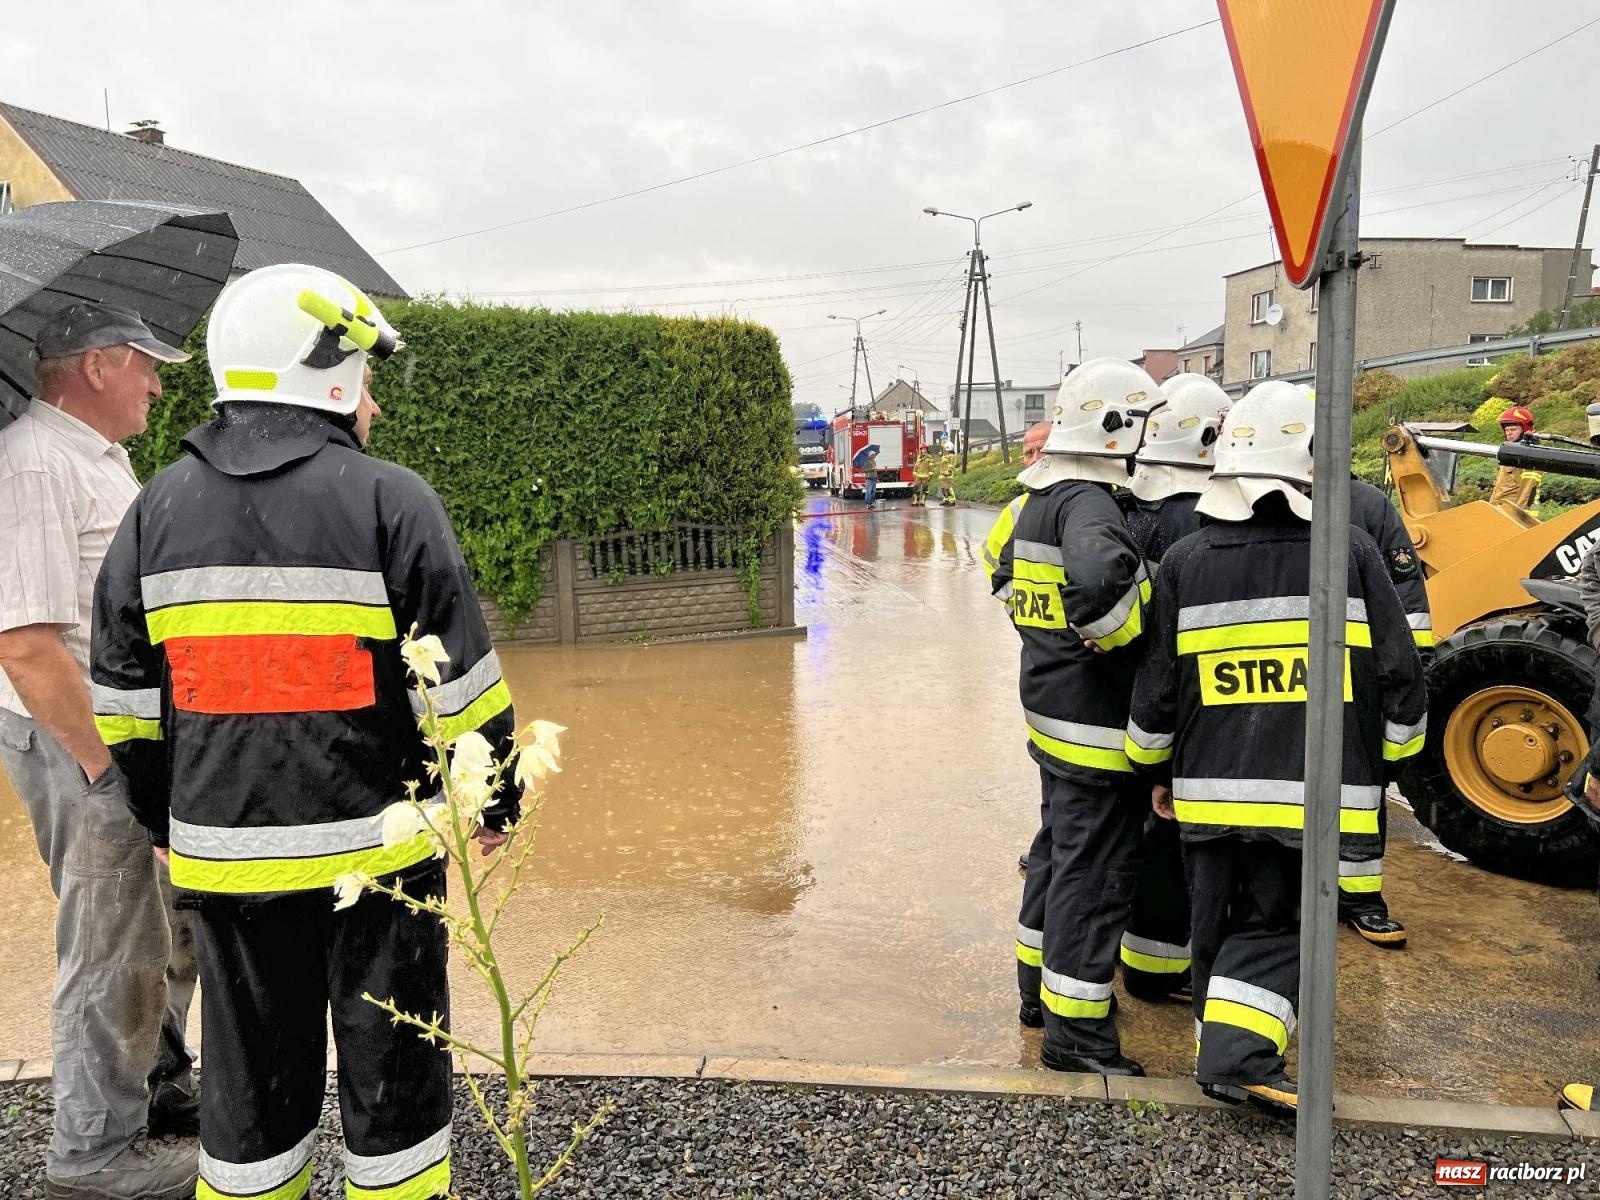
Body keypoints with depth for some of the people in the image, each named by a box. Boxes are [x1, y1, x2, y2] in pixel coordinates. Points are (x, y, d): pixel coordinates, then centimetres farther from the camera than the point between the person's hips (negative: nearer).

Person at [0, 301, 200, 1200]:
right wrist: (106, 762, -22)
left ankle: (159, 1084, 40)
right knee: (115, 949, 4)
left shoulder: (103, 459, 13)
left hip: (138, 734, 10)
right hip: (82, 746, -10)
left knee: (177, 925, 21)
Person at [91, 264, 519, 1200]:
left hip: (221, 852, 5)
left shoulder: (159, 509, 5)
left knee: (251, 1083, 20)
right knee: (394, 1073, 12)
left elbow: (125, 697, 9)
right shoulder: (389, 500, -10)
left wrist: (166, 817, 20)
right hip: (373, 848, -4)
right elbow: (461, 681, -11)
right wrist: (495, 800, 1)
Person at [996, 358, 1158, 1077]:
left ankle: (1040, 989, 35)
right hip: (1096, 724, -10)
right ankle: (1075, 1031, 9)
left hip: (1048, 708, 10)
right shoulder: (1088, 503, -21)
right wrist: (1119, 634, -24)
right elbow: (1099, 578, -41)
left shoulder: (1035, 498, 10)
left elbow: (1004, 572, 24)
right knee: (1094, 872, -1)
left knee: (1057, 850, 21)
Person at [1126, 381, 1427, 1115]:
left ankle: (1227, 1052, 27)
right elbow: (1399, 675, -1)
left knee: (1217, 925, 17)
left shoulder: (1185, 561, -2)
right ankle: (1239, 1051, -4)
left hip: (1211, 786, 2)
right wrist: (1388, 763, 13)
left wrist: (1155, 770, 15)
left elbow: (1157, 687, 1)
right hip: (1309, 789, -1)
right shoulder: (1351, 553, -5)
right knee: (1272, 927, 10)